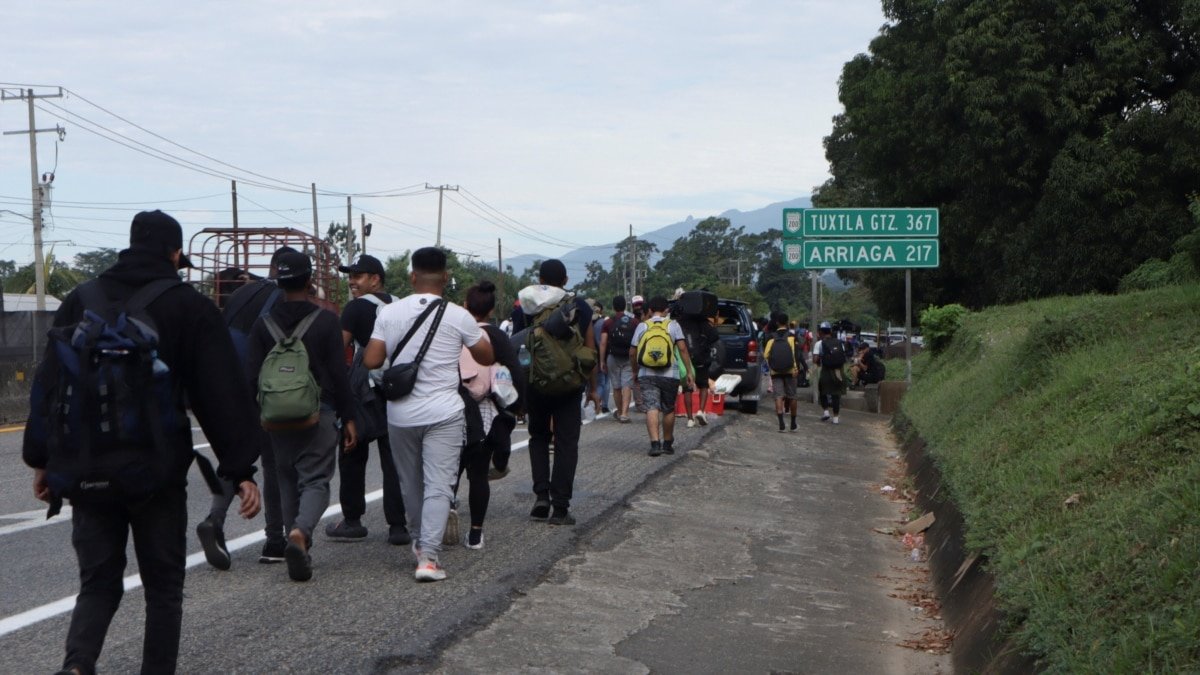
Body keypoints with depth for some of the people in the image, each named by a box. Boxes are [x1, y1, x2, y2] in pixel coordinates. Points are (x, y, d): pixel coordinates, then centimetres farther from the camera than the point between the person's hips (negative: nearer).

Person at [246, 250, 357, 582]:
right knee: (315, 479, -2)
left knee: (288, 480, 15)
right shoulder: (326, 320, -5)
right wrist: (347, 417, -1)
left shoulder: (263, 323, 2)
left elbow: (253, 376, 1)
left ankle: (299, 550, 19)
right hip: (318, 413, -3)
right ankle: (300, 532, -29)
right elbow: (339, 373, -6)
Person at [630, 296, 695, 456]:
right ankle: (667, 444, 26)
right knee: (668, 410, 15)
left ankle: (655, 443, -24)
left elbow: (632, 353, 6)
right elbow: (683, 349, -7)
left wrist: (635, 371, 21)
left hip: (647, 374, 0)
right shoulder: (673, 325, 3)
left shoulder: (642, 326, 6)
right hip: (669, 375, 0)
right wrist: (689, 372, -4)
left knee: (652, 407, -8)